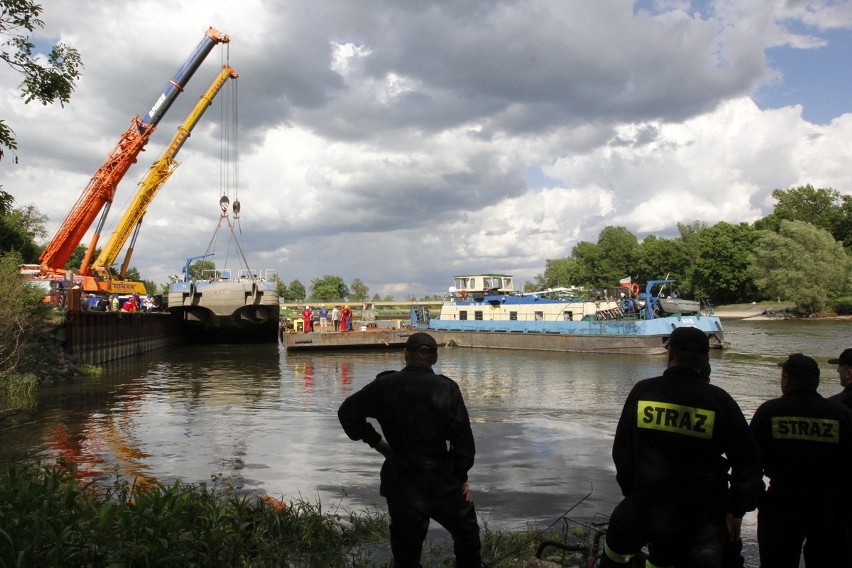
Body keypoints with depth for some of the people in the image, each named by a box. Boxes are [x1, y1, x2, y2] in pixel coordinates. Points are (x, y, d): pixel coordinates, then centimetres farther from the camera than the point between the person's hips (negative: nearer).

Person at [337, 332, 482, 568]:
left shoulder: (385, 386, -5)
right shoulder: (447, 389, -8)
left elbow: (348, 413, 3)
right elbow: (463, 437, -7)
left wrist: (375, 440, 10)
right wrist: (462, 477, 3)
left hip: (402, 484, 1)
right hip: (442, 481, -1)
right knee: (467, 532, 22)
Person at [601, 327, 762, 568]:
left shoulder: (642, 391, -5)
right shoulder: (718, 400, -8)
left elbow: (621, 450, 1)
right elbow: (747, 459, -5)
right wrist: (737, 510, 3)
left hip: (646, 502, 0)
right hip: (702, 513, 0)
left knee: (618, 547, 27)